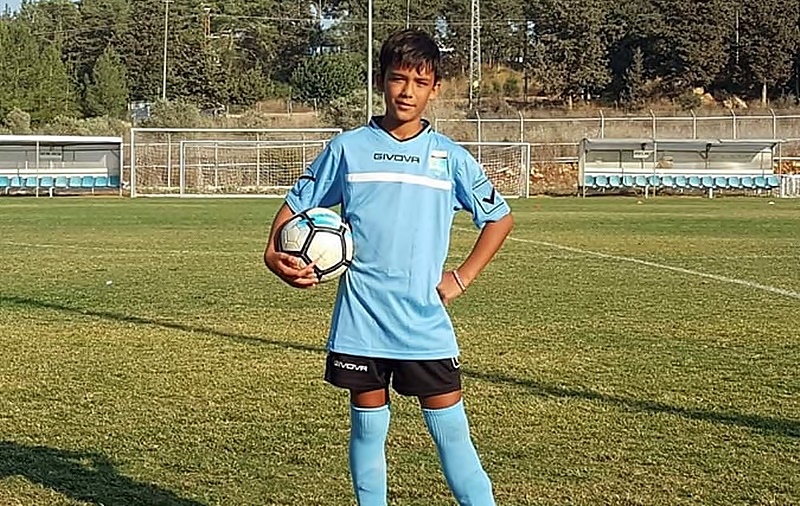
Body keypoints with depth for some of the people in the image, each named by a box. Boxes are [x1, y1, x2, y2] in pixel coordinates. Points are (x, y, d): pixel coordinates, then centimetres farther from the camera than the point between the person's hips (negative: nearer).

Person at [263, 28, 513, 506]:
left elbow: (500, 217, 14)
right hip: (361, 323, 0)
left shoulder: (450, 157, 2)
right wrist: (275, 254, -9)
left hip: (426, 324, 0)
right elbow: (296, 205, 9)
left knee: (452, 431, -1)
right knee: (368, 428, 10)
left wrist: (462, 277, 4)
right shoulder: (348, 148, 1)